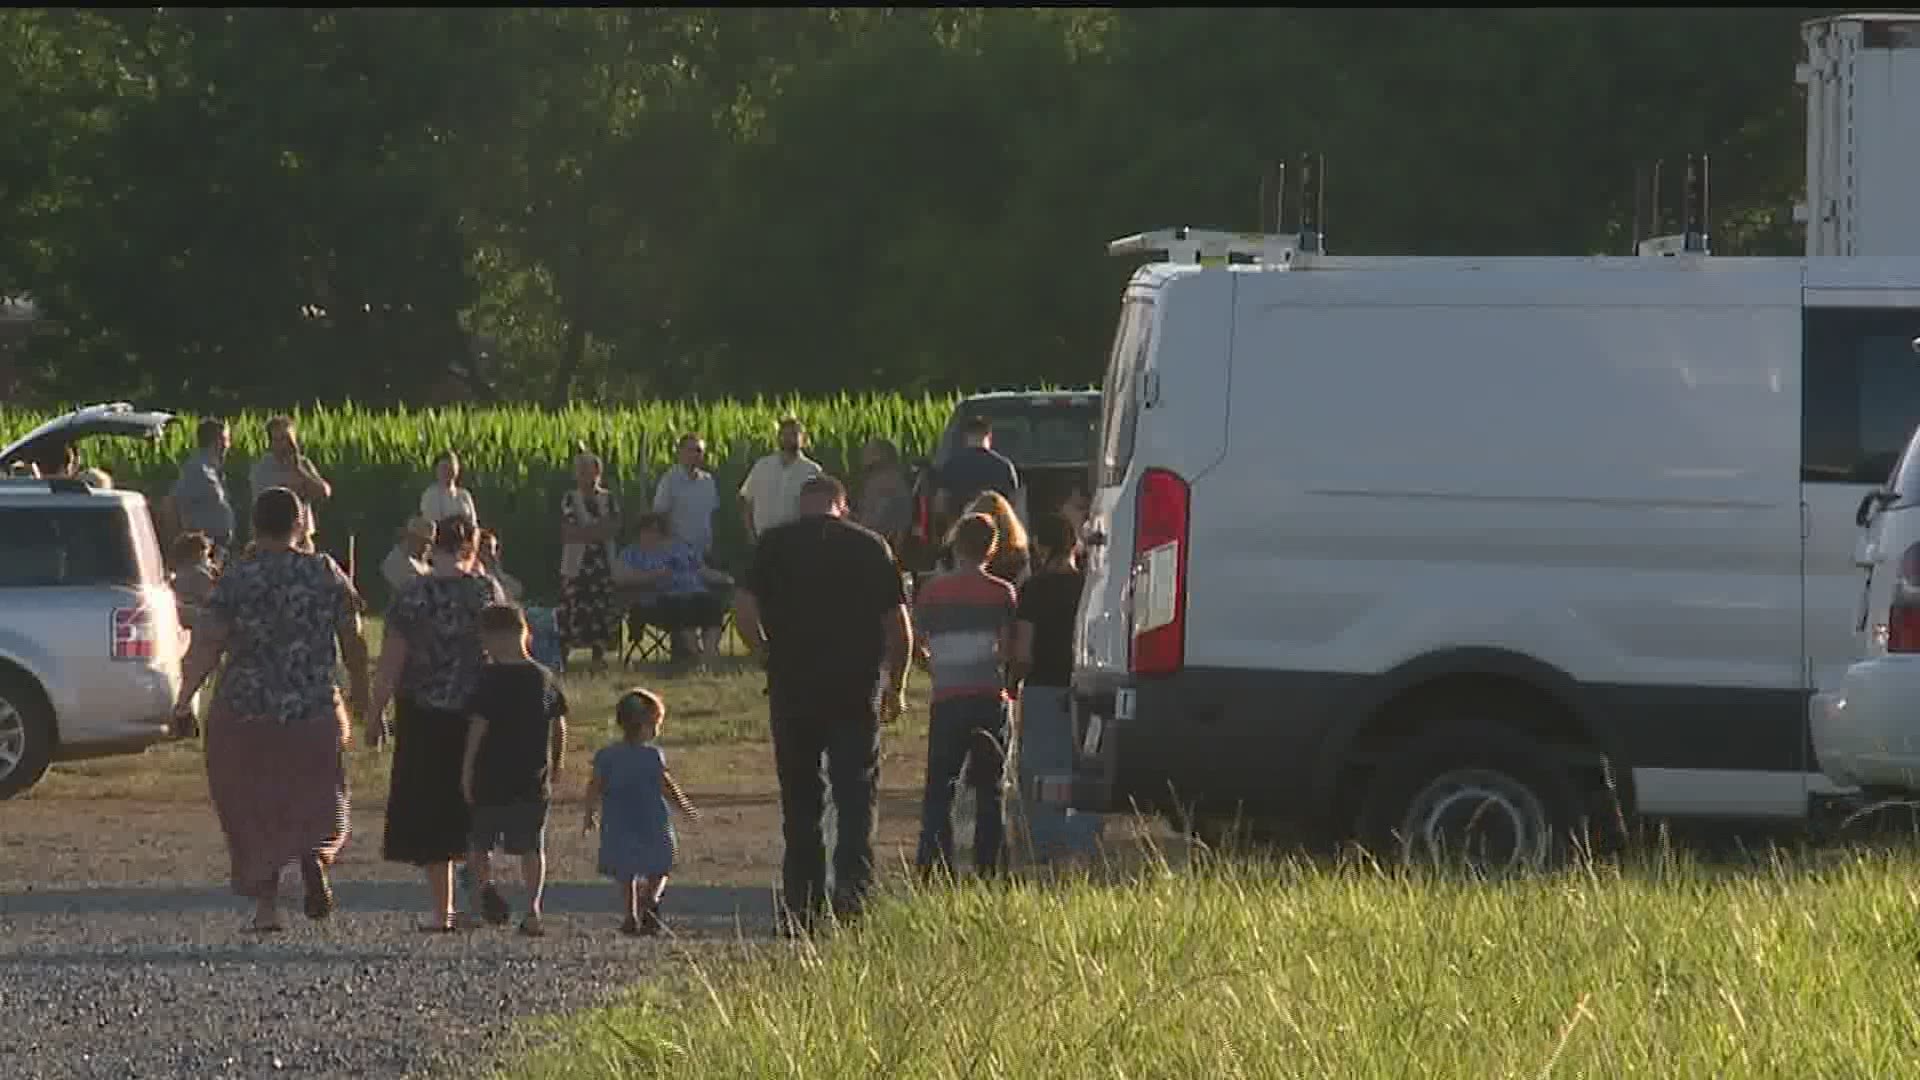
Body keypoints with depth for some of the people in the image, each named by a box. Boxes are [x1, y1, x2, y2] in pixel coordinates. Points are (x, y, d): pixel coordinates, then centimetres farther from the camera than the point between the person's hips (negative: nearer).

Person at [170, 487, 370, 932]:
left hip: (244, 711, -1)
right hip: (314, 709, 1)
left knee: (253, 811, 11)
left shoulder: (235, 579, -6)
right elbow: (353, 641, 4)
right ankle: (315, 857, -15)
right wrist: (361, 697, 17)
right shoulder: (326, 574, 0)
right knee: (315, 796, 16)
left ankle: (267, 905, 6)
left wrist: (185, 697, -4)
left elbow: (207, 645, -12)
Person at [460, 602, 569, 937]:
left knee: (478, 842, 10)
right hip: (534, 781, 4)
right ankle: (533, 908, -1)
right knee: (532, 847, 9)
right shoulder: (546, 678, 5)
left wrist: (466, 772, -8)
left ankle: (486, 886, -13)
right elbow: (560, 727, 12)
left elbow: (478, 726, -13)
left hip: (491, 778, -4)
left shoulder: (490, 678, -11)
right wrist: (556, 765, 25)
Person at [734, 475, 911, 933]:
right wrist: (895, 685, 11)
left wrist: (769, 657, 7)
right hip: (858, 688, 0)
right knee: (856, 796, 2)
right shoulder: (871, 546, 5)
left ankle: (801, 906, 10)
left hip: (793, 688, 0)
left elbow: (743, 608, -7)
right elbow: (898, 623, 2)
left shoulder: (774, 544, 3)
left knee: (800, 801, 9)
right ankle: (853, 893, -11)